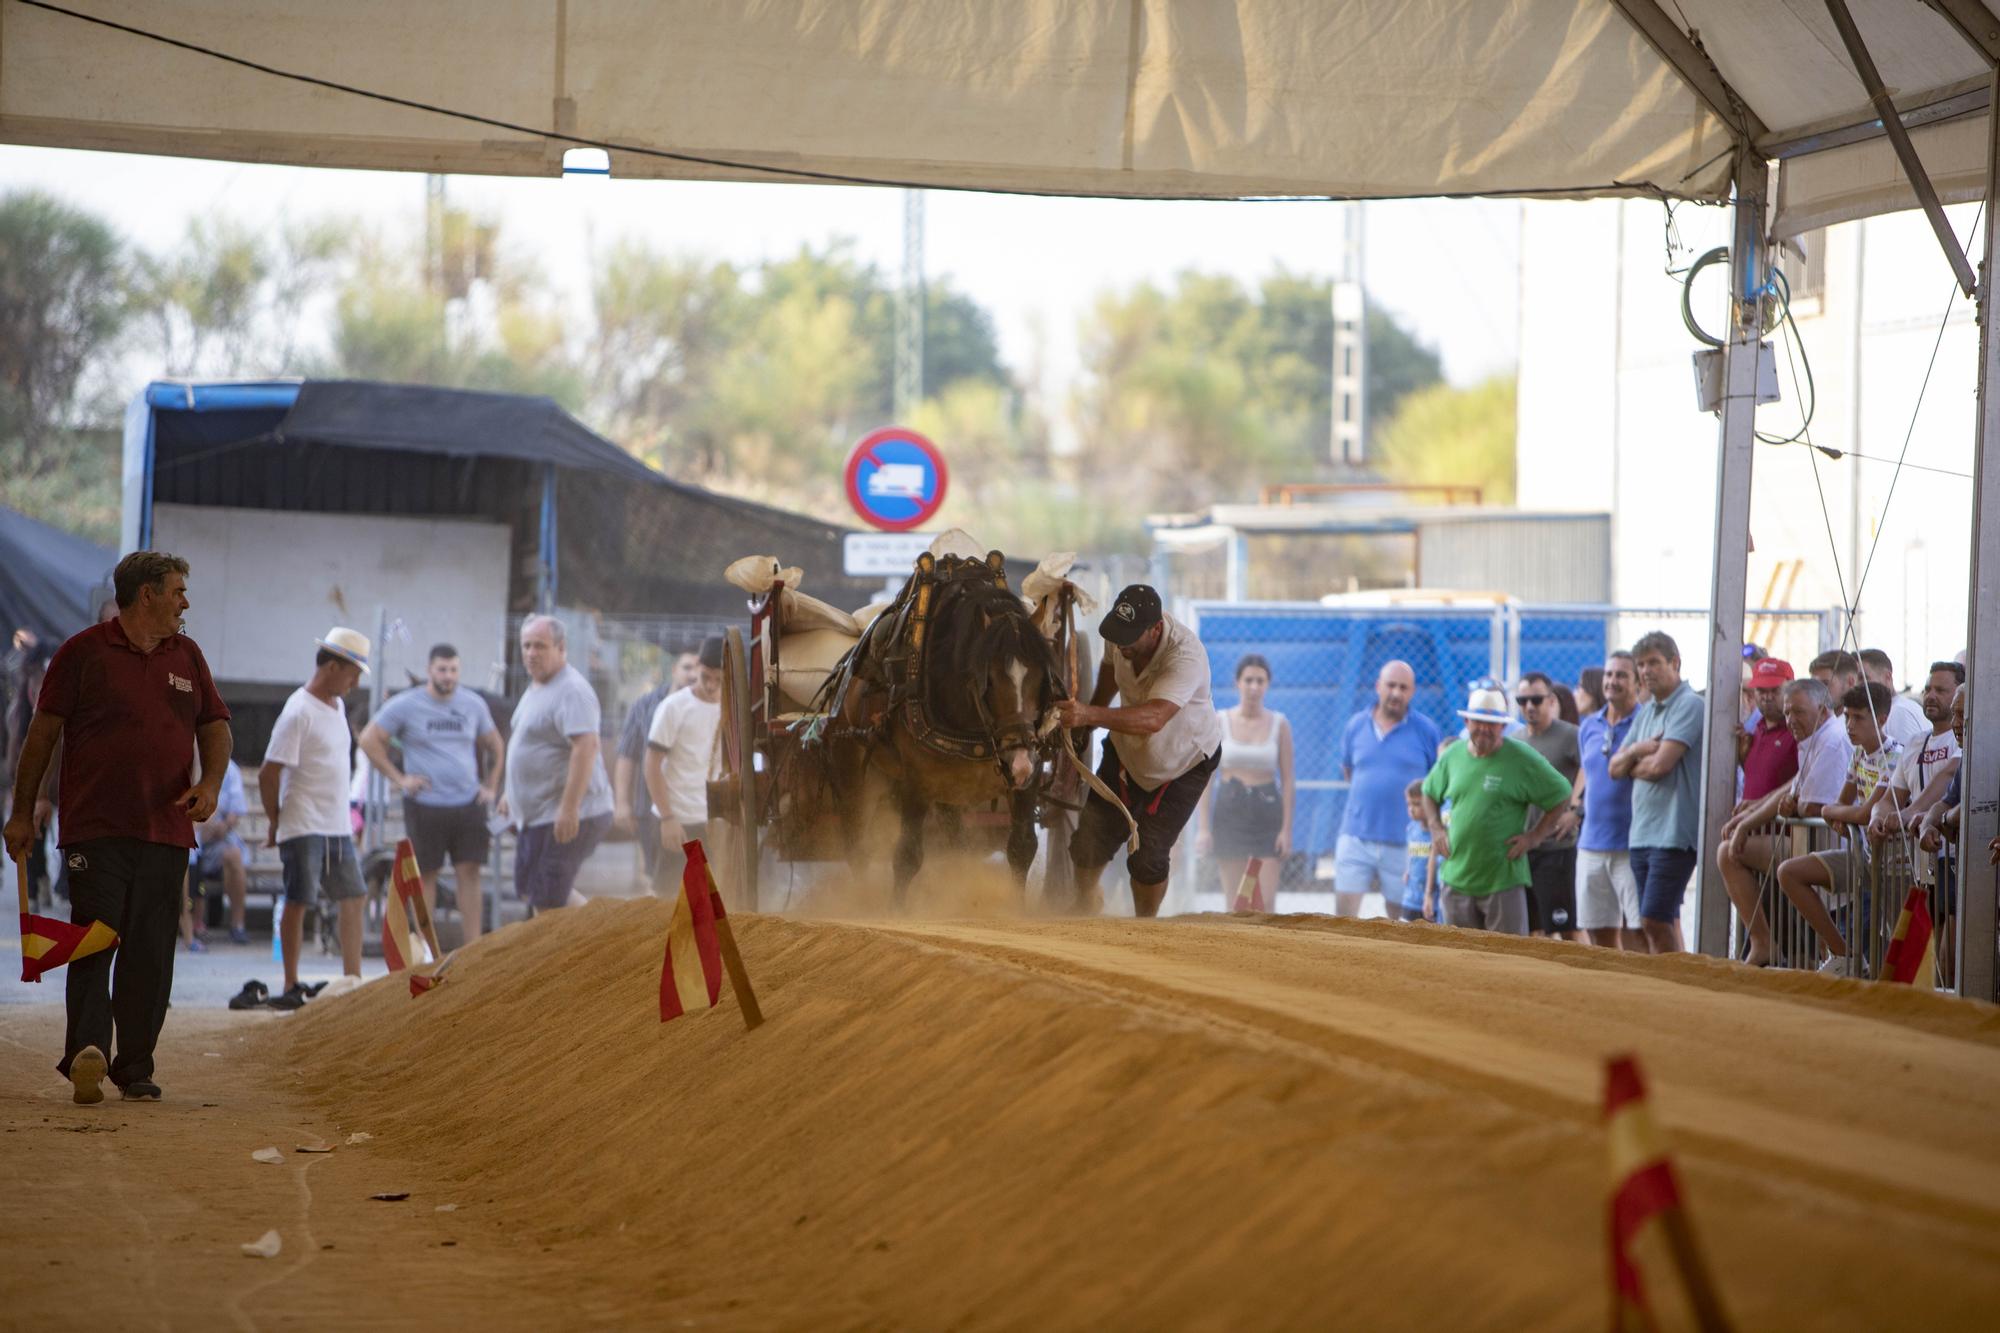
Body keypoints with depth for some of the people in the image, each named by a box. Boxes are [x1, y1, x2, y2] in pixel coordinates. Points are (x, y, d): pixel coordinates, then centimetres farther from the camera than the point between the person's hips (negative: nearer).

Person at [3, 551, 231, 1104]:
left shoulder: (186, 656, 16)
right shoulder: (84, 652, 1)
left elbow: (215, 726, 19)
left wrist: (209, 783, -1)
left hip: (166, 831, 4)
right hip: (95, 826, -4)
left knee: (150, 954, 2)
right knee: (94, 941, -13)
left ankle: (135, 1069, 8)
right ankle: (86, 1056, -22)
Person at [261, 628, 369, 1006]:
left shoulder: (337, 706, 12)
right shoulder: (299, 712, -15)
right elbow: (268, 775, -15)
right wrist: (276, 823, -7)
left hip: (338, 828, 9)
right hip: (304, 829, -9)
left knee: (352, 898, 8)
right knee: (298, 902, -4)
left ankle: (353, 980, 12)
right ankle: (291, 987, 1)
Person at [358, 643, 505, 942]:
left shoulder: (473, 705, 10)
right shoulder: (405, 706, -2)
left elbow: (495, 746, 22)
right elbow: (369, 740, -1)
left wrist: (491, 787, 11)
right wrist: (398, 778, -5)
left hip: (468, 803, 3)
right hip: (425, 805, -3)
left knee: (470, 874, -2)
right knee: (425, 875, 2)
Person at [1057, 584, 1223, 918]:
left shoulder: (1186, 657, -39)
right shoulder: (1123, 632, -19)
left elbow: (1154, 718, -55)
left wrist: (1093, 715, -67)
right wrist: (1087, 717, 19)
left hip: (1187, 761, -5)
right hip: (1127, 752, 5)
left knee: (1149, 856, -9)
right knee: (1091, 839, 3)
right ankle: (1083, 903, 35)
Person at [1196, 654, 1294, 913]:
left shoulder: (1279, 724, 2)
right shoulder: (1219, 722, 1)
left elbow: (1287, 779, 2)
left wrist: (1287, 828, -4)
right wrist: (1204, 827, -4)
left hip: (1267, 811, 0)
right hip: (1230, 811, 0)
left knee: (1266, 903, -7)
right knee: (1235, 903, 1)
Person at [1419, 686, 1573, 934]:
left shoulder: (1522, 759, -6)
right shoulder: (1453, 755, 7)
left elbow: (1561, 795, 1)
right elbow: (1429, 793, 25)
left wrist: (1535, 837, -5)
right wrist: (1435, 828, 9)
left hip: (1504, 883, -4)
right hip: (1457, 875, 4)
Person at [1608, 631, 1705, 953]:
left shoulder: (1689, 705, -9)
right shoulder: (1646, 711, 18)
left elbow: (1661, 764, -18)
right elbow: (1615, 768, 15)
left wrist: (1633, 765, 3)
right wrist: (1636, 751, -6)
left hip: (1674, 832, -9)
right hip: (1642, 832, 9)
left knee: (1655, 921, -14)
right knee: (1664, 924, 9)